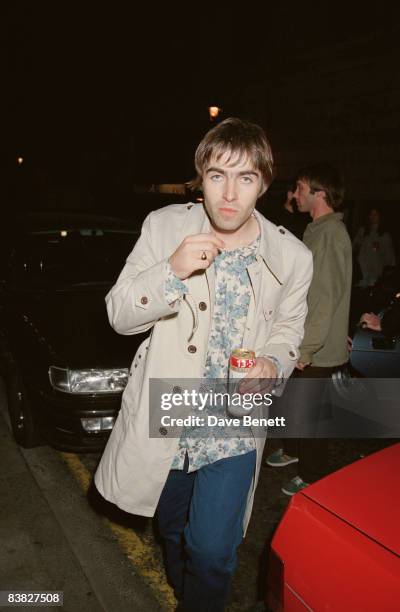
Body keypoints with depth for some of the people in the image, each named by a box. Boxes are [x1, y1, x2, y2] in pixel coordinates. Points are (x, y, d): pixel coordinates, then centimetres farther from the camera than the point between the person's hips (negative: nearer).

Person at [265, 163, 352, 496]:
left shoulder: (331, 233, -20)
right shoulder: (317, 229, 11)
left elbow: (327, 298, -25)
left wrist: (306, 349, -22)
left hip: (317, 351, -9)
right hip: (301, 343, 9)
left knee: (304, 414, 5)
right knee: (290, 402, 24)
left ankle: (314, 477, 27)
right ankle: (293, 450, 47)